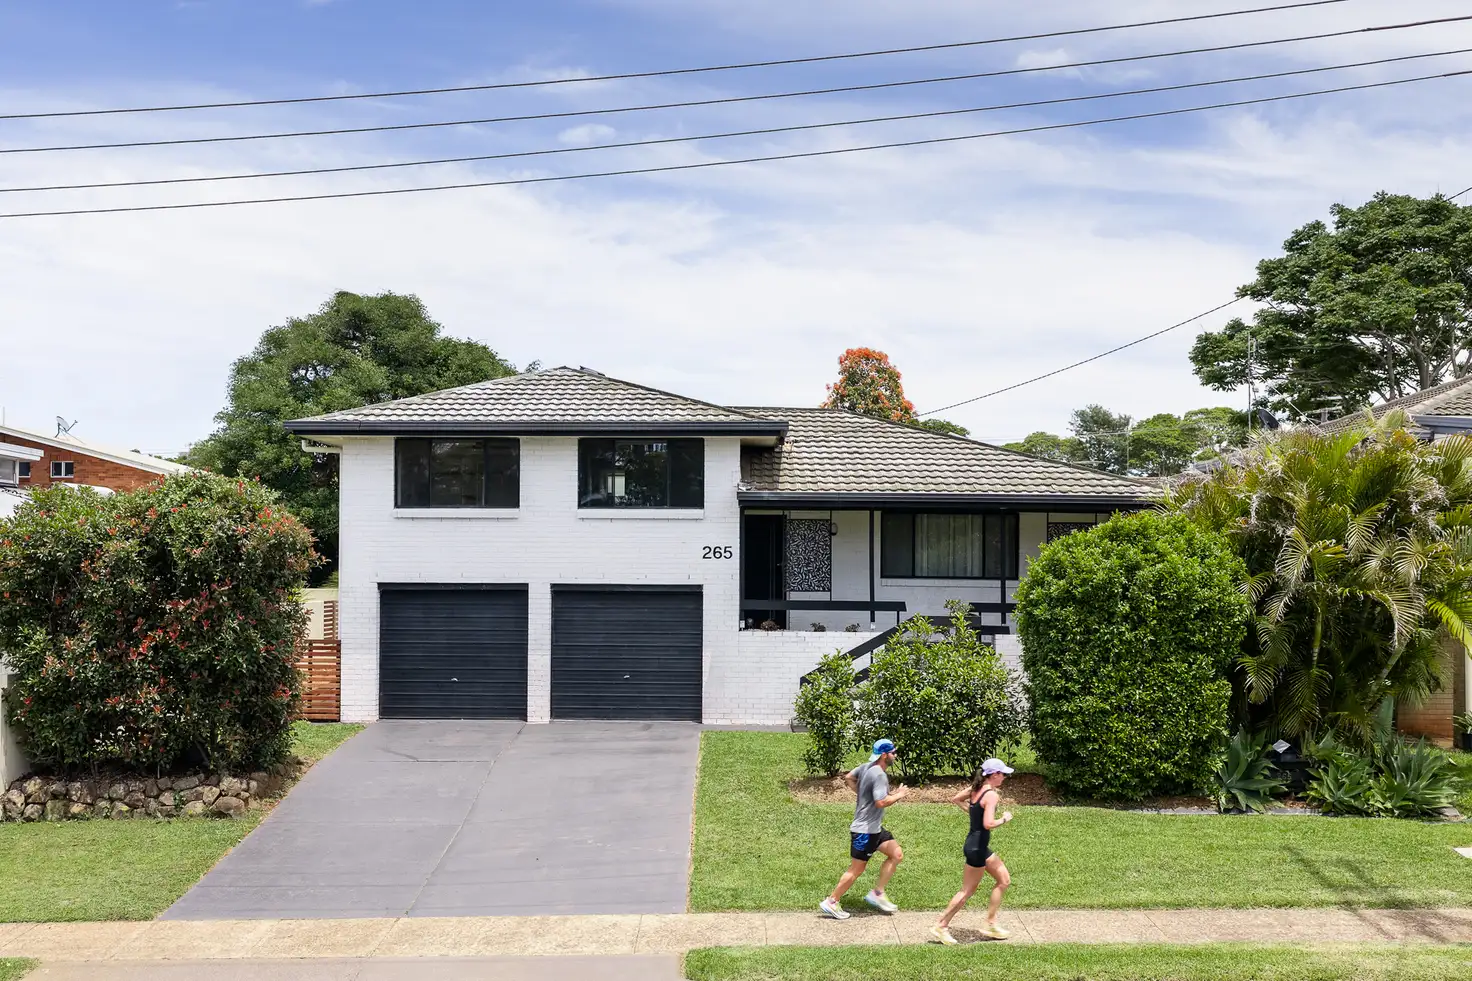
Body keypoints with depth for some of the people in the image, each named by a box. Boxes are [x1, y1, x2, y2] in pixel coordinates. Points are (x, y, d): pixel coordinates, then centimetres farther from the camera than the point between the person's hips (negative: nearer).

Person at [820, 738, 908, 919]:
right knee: (856, 870, 0)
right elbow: (881, 802, -30)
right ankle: (831, 902, 11)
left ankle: (877, 894, 12)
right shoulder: (879, 775, -22)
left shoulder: (867, 767, 6)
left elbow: (849, 778, 21)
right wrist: (898, 795, -14)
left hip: (874, 828, 10)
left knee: (897, 855, 8)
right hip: (865, 830, -10)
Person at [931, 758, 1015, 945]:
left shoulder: (976, 789, 5)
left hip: (977, 844, 10)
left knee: (1004, 880, 17)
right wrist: (1004, 819, -13)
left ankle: (991, 924, 22)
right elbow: (988, 824, -30)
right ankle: (941, 927, 11)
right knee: (967, 891, 2)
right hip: (977, 847, -10)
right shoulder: (991, 794, -20)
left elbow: (955, 799, 19)